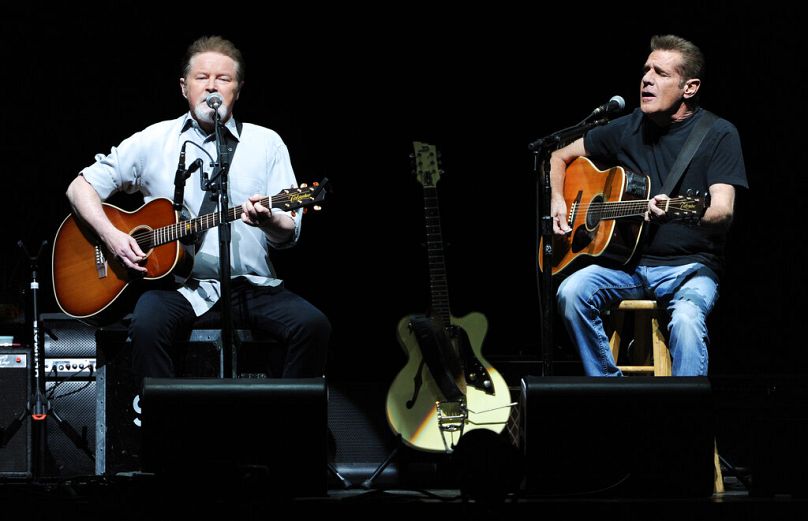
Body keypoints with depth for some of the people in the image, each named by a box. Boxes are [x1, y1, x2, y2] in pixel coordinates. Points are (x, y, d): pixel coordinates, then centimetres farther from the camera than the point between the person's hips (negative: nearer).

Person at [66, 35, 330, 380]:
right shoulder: (153, 141, 9)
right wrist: (110, 235, -7)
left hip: (253, 285, 1)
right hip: (180, 286, -1)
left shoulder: (267, 144, 11)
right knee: (148, 325, -34)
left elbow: (290, 234, 5)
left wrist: (268, 220, -21)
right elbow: (81, 187, 12)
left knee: (312, 325, -25)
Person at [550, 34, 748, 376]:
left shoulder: (718, 135, -4)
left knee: (686, 319, -37)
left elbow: (723, 212, -16)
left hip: (690, 267, -4)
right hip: (628, 263, 4)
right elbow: (560, 157, 21)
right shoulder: (628, 128, 8)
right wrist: (557, 201, 1)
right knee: (572, 292, -24)